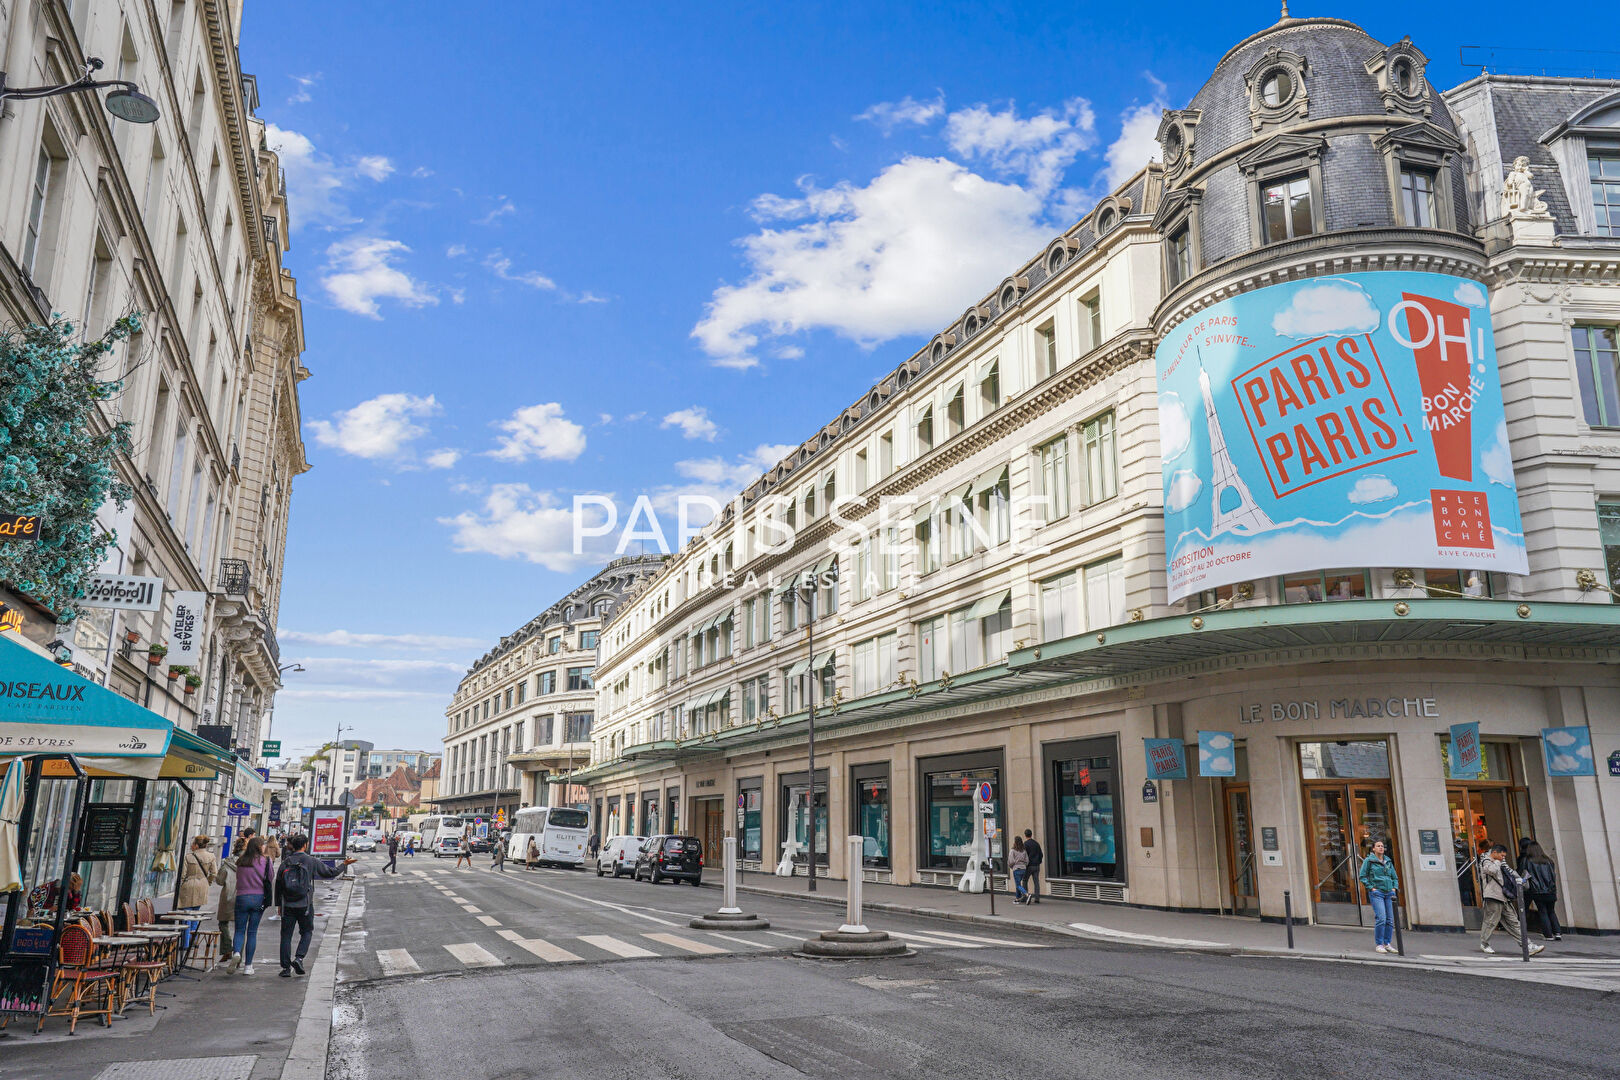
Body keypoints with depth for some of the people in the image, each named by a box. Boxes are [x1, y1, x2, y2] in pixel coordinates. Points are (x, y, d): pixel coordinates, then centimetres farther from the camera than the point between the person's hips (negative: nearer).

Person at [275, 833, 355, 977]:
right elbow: (331, 872, 3)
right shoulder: (311, 861, -4)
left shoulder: (286, 862, 2)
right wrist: (344, 864, 20)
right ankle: (299, 958, -5)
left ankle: (286, 967, 7)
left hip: (287, 905, 2)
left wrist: (279, 904, 15)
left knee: (286, 935, 8)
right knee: (306, 932, 14)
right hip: (305, 905, -2)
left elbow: (278, 884, 6)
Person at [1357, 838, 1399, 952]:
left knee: (1390, 919, 3)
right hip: (1377, 892, -5)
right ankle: (1379, 944, -6)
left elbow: (1395, 877, 21)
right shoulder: (1368, 861, -2)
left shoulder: (1388, 861, 13)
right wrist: (1371, 888, -9)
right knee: (1381, 918, -14)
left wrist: (1394, 888, 7)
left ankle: (1387, 943, 14)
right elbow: (1363, 877, -2)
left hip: (1388, 893, 5)